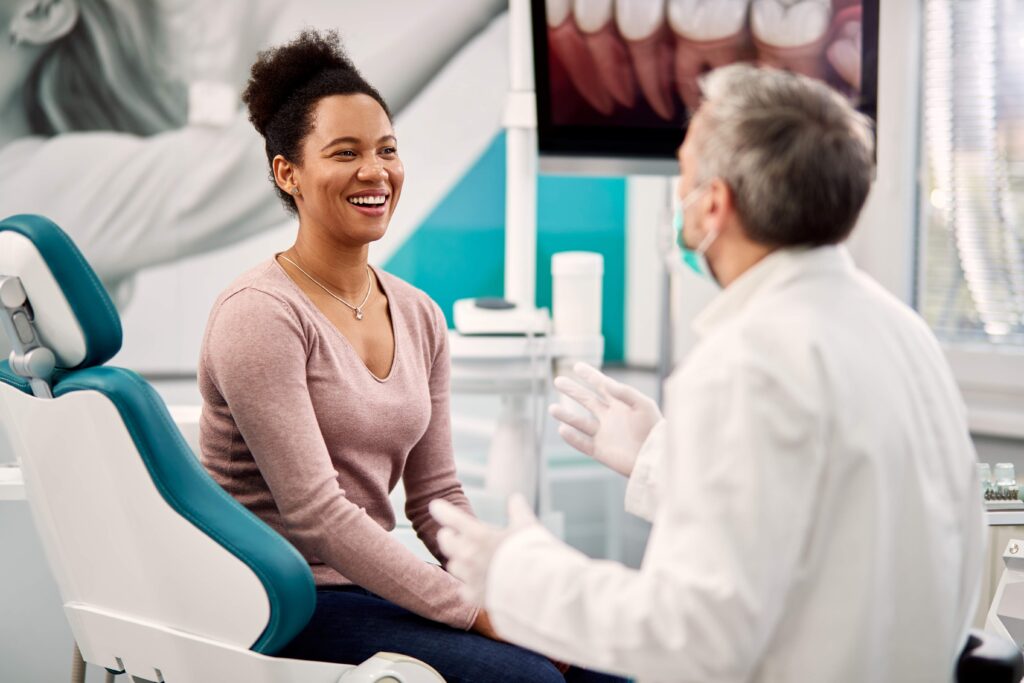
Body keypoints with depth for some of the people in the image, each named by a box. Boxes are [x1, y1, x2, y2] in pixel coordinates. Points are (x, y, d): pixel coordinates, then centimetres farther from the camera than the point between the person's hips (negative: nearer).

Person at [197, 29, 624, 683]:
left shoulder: (420, 317, 10)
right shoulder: (260, 314, -13)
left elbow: (437, 496, 11)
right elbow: (315, 513, -19)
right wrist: (479, 614, -20)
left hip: (373, 585, 7)